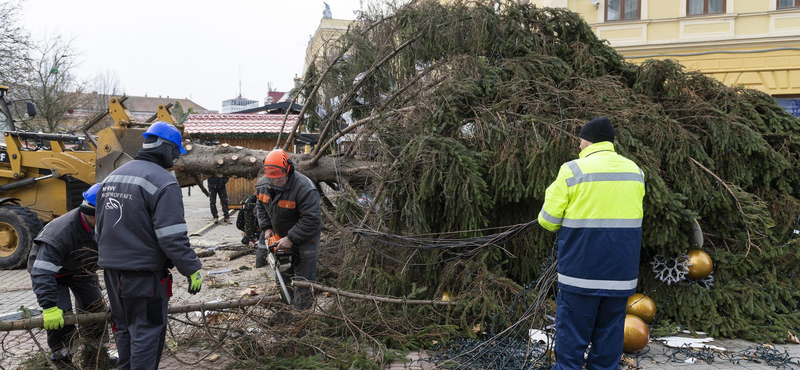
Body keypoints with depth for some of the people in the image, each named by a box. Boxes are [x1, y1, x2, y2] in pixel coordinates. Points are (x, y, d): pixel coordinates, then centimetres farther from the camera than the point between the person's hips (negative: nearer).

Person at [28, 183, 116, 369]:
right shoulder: (59, 233, -42)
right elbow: (42, 272, -44)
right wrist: (49, 306, -49)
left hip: (81, 269, 6)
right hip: (53, 271, -5)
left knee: (95, 308, 6)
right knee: (60, 317, -15)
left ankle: (96, 354, 22)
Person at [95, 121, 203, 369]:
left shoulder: (112, 177, 11)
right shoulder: (163, 181, -16)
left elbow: (100, 227, 17)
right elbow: (172, 237, -21)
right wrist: (192, 268, -12)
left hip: (112, 270, 8)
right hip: (144, 274, -8)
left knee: (124, 328, 22)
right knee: (147, 332, 3)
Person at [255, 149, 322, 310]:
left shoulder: (304, 188, -32)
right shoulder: (263, 184, -8)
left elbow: (312, 220, -33)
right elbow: (261, 206, 10)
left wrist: (291, 239, -30)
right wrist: (267, 228, -3)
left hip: (304, 237, -7)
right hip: (279, 235, 7)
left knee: (303, 279, -2)